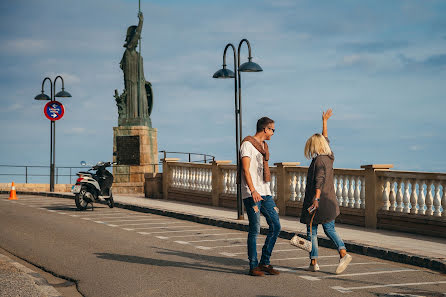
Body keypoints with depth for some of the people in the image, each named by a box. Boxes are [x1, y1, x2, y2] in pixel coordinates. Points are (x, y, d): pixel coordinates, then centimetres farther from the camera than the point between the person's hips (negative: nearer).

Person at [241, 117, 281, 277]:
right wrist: (253, 191, -26)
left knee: (275, 226, 3)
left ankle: (264, 263, 12)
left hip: (265, 193, 8)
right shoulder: (248, 144, -6)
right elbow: (246, 169, -15)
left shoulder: (263, 146, 20)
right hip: (251, 194, -8)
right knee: (255, 230, -6)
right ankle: (253, 266, 2)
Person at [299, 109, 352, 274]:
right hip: (330, 202, 7)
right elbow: (325, 139, 25)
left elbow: (319, 181, -25)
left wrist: (316, 199, -35)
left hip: (316, 201, -7)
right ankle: (343, 253, -11)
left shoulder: (318, 161, -12)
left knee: (312, 232, 4)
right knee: (330, 230, 9)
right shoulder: (329, 157, 8)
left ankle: (314, 262, 6)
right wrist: (324, 121, 34)